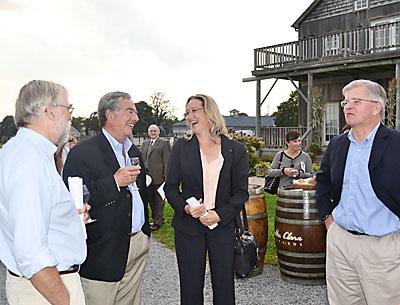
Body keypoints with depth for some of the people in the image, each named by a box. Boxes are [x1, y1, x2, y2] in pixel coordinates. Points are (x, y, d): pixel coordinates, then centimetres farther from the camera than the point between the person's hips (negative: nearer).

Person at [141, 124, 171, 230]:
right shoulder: (144, 143, 16)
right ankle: (155, 218, 28)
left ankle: (158, 222, 11)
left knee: (158, 200, 2)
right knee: (151, 200, 14)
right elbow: (142, 160, 18)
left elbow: (167, 161, -8)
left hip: (158, 177, -6)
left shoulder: (164, 143, -3)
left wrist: (166, 177, -13)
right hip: (147, 177, 6)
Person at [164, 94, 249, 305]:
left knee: (224, 288, 11)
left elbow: (241, 191, -2)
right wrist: (185, 207, -16)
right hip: (188, 227, 1)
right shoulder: (181, 147, 1)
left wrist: (220, 214, -16)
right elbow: (170, 187, 3)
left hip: (223, 227, 0)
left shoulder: (235, 149, -1)